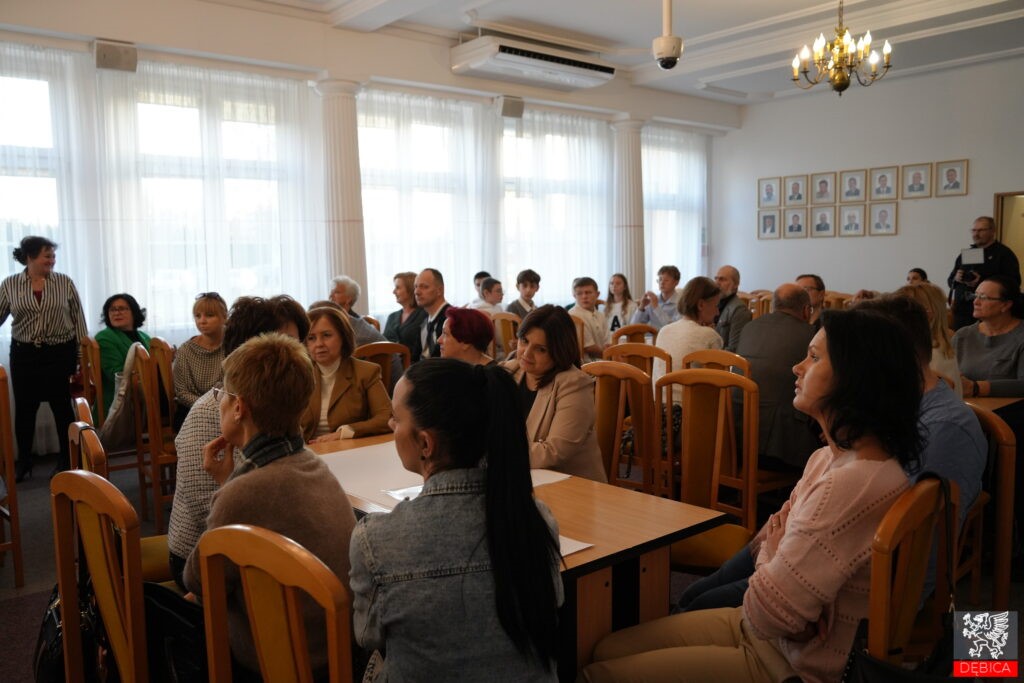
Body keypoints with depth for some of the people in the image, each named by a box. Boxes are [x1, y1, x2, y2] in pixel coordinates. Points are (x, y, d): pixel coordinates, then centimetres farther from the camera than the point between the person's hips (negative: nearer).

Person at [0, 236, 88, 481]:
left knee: (62, 406, 4)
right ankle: (23, 462, 21)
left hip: (61, 353, -1)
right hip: (24, 354, 1)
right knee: (24, 408, 7)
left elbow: (78, 318, 2)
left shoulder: (65, 282, -1)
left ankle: (67, 460, 17)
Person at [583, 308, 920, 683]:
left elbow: (767, 613, -26)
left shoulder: (855, 483, -31)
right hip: (761, 628, 9)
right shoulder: (831, 457, 3)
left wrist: (772, 552, -8)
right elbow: (769, 545, 7)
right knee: (607, 650, 12)